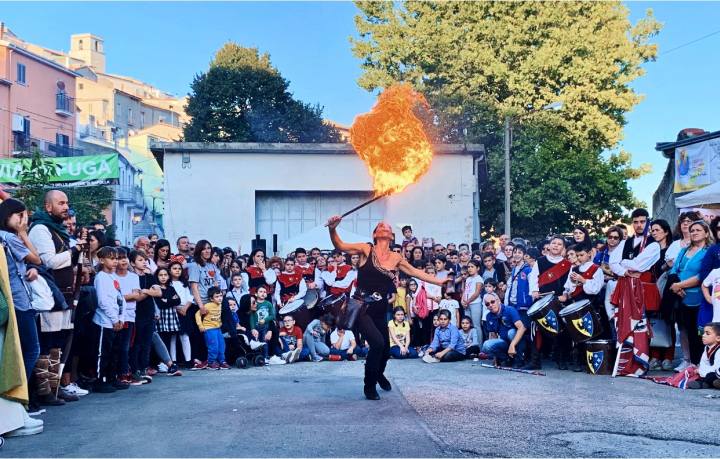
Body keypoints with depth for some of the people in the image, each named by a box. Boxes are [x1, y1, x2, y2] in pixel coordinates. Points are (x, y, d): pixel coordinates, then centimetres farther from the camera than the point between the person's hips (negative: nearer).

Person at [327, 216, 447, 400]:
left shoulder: (396, 258, 5)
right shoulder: (366, 249, -5)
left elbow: (415, 272, 16)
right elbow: (340, 246, -13)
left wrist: (440, 282, 18)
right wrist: (332, 229, -32)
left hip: (380, 311, 5)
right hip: (361, 307, -4)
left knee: (385, 348, 13)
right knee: (377, 342, -22)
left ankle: (378, 374, 50)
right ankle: (369, 386, 3)